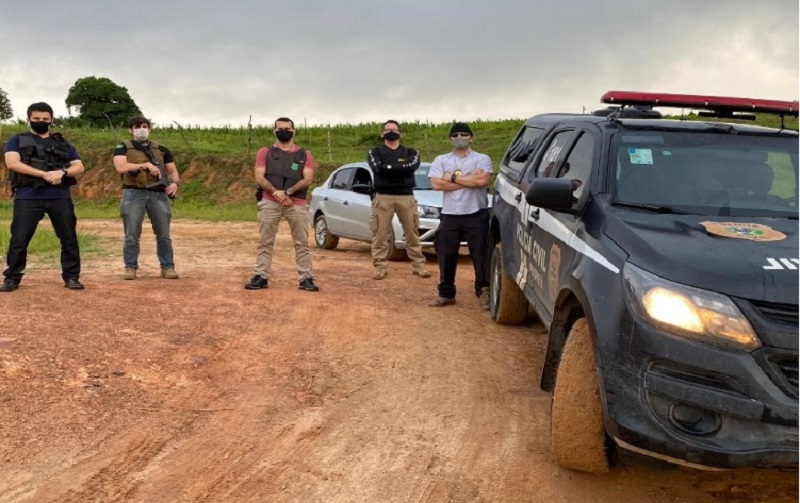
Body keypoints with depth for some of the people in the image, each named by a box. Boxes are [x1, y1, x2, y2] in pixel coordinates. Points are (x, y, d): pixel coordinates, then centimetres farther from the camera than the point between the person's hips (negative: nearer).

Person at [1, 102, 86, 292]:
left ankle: (71, 277, 11)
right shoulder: (17, 140, 10)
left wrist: (62, 172, -13)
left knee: (69, 238, 2)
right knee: (19, 239, -2)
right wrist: (44, 174, -18)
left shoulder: (62, 143, 19)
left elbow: (79, 167, 10)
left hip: (60, 197, 2)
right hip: (28, 197, -2)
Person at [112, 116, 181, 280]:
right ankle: (130, 268, 8)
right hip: (134, 194, -2)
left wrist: (174, 183, -7)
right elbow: (120, 167, -13)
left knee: (163, 234, 1)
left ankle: (167, 267, 8)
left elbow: (172, 171, 16)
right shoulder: (123, 148, 5)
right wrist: (145, 165, -21)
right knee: (132, 235, -1)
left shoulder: (161, 150, 15)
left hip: (158, 194, 2)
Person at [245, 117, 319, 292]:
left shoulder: (304, 155, 11)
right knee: (265, 242, 2)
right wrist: (276, 192, -14)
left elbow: (308, 179, -1)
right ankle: (261, 277, 6)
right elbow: (259, 178, 1)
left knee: (302, 243, -1)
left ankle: (306, 279, 2)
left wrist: (287, 192, -14)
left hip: (297, 204, 0)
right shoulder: (265, 153, 12)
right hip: (269, 203, 0)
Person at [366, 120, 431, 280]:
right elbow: (377, 168, -11)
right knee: (380, 234, -2)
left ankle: (418, 265, 11)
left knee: (412, 233, 5)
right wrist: (401, 168, -11)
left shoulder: (410, 152, 14)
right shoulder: (375, 152, 11)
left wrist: (389, 167, -11)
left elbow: (412, 166, -10)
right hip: (383, 197, -1)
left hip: (406, 196, 1)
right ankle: (380, 267, 5)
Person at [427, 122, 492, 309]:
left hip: (477, 215, -2)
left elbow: (482, 180, -16)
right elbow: (436, 184, -7)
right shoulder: (441, 160, 10)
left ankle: (484, 292, 13)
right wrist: (469, 179, -8)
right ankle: (446, 293, 19)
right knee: (446, 256, 6)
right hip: (450, 216, 2)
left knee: (480, 255, 1)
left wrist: (453, 177, -9)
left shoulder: (482, 159, 4)